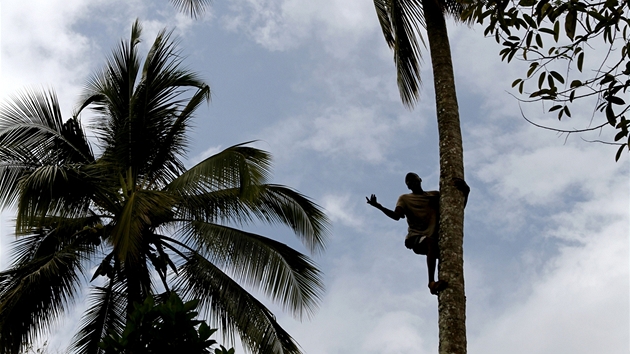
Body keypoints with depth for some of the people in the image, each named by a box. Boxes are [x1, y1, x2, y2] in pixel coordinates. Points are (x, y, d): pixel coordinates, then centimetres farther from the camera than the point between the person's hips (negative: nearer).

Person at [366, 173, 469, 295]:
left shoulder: (435, 195, 22)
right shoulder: (405, 198, 15)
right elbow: (396, 216, -5)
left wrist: (465, 193, 1)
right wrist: (379, 206, -21)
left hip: (434, 236, 4)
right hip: (416, 238, -4)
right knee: (431, 241, -37)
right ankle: (432, 282, -46)